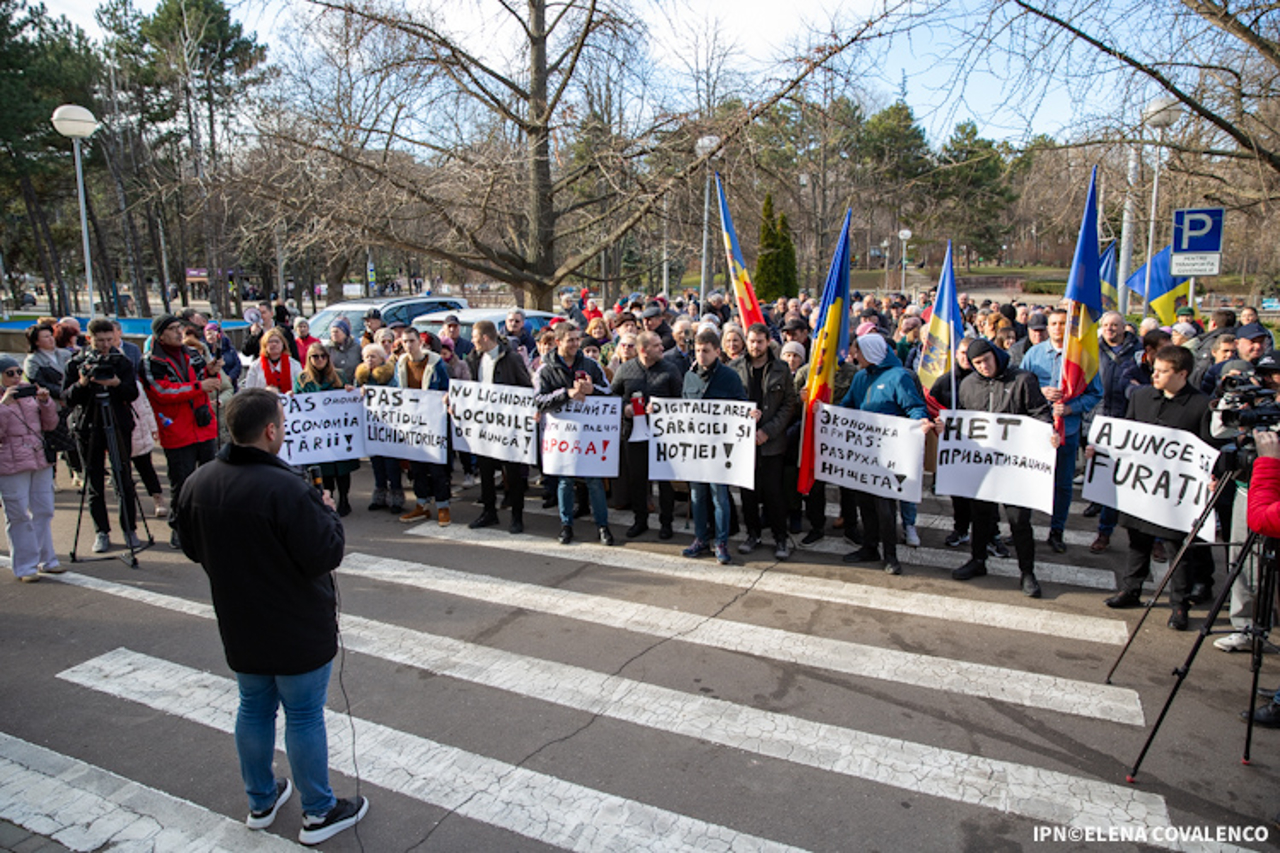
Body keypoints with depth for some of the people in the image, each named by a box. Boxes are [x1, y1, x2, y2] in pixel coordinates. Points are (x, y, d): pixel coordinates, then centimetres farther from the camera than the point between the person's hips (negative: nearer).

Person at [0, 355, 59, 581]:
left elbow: (50, 424, 8)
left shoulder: (30, 391, 9)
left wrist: (46, 402, -7)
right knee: (18, 516, 0)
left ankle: (46, 560, 21)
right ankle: (25, 566, 8)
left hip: (41, 460, 4)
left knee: (44, 511, 9)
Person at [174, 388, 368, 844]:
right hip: (298, 630, -6)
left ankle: (261, 801, 40)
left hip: (240, 627, 7)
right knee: (304, 717, 8)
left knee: (254, 709, 22)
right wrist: (328, 514, -9)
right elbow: (326, 555, -26)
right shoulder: (286, 489, -30)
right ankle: (319, 813, 24)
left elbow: (193, 550, 7)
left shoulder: (196, 485, -6)